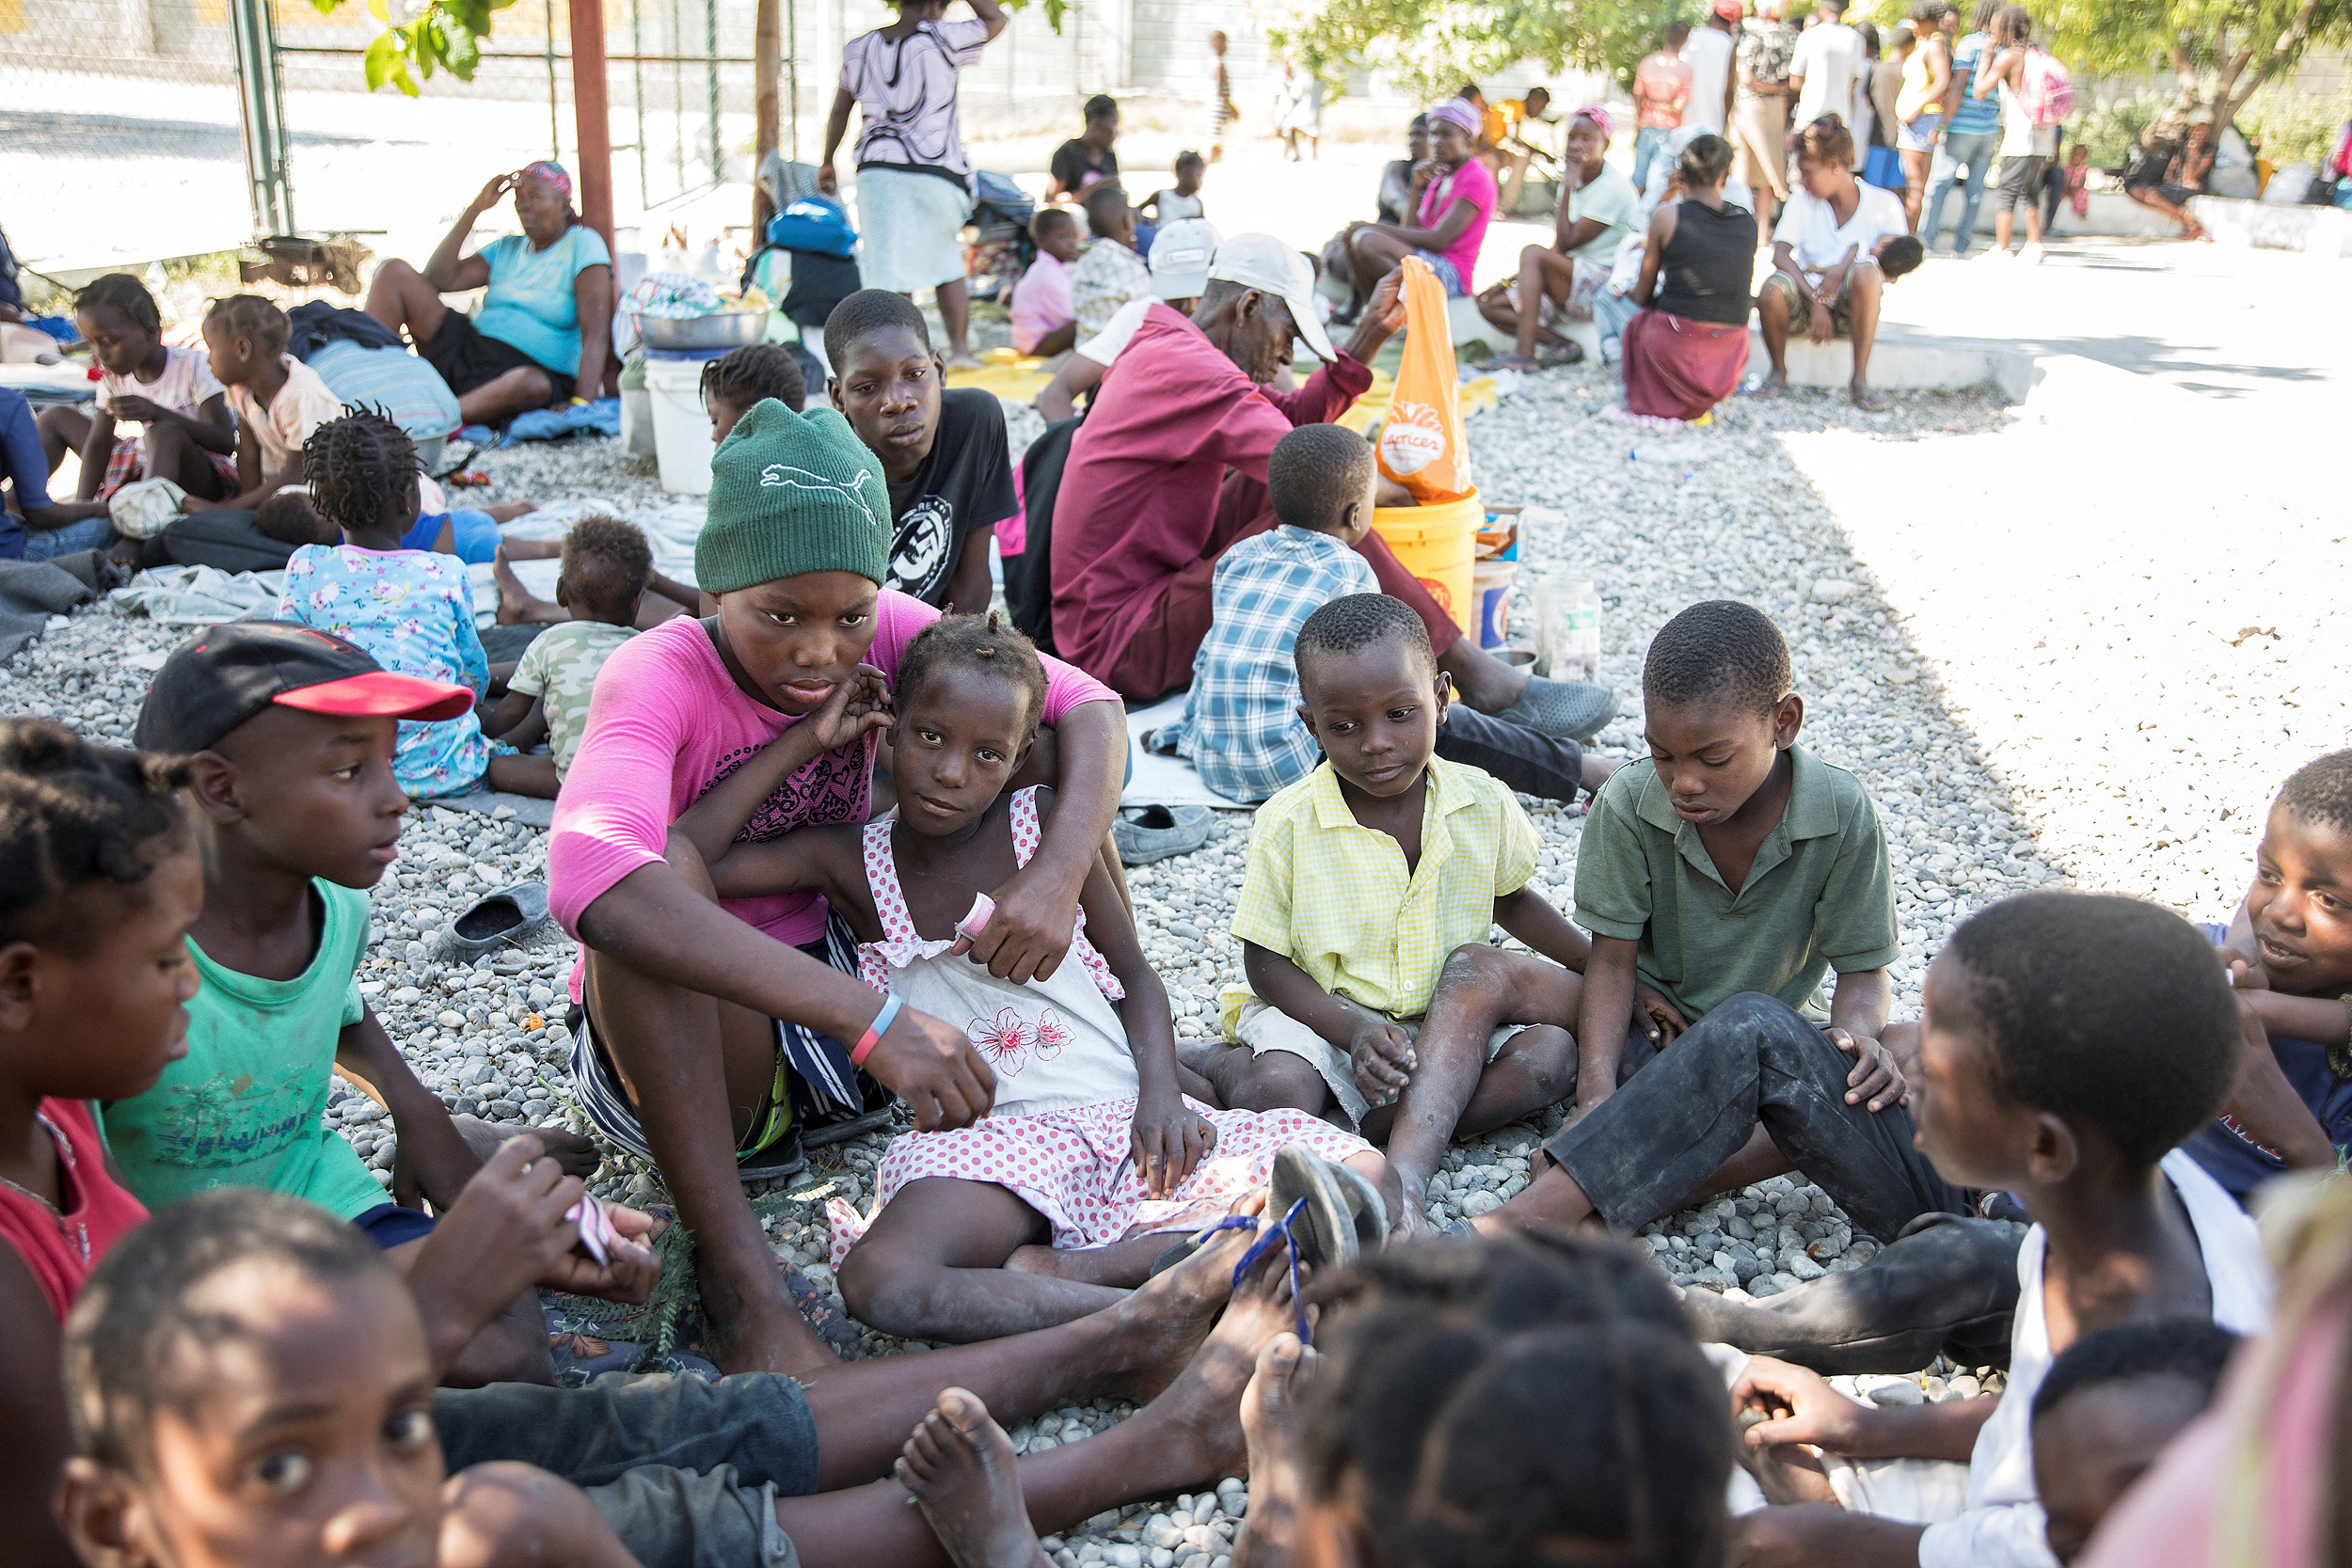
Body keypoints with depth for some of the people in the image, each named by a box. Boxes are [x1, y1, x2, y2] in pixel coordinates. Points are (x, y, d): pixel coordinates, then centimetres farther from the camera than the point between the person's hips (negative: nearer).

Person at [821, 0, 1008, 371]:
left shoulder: (858, 49, 9)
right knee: (948, 263, 15)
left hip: (876, 169, 2)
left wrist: (828, 161, 25)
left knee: (890, 268, 0)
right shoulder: (941, 40, -5)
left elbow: (839, 111, 16)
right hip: (934, 171, -2)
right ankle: (959, 347, 15)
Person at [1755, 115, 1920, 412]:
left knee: (1866, 269, -34)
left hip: (1849, 311, -1)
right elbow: (1780, 255, -11)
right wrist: (1816, 301, -26)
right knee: (1772, 290, -33)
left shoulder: (1883, 204, -1)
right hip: (1806, 303, 1)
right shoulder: (1801, 200, 3)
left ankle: (1860, 379, -22)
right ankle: (1778, 371, -5)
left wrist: (1844, 266, -23)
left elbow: (1894, 270, -4)